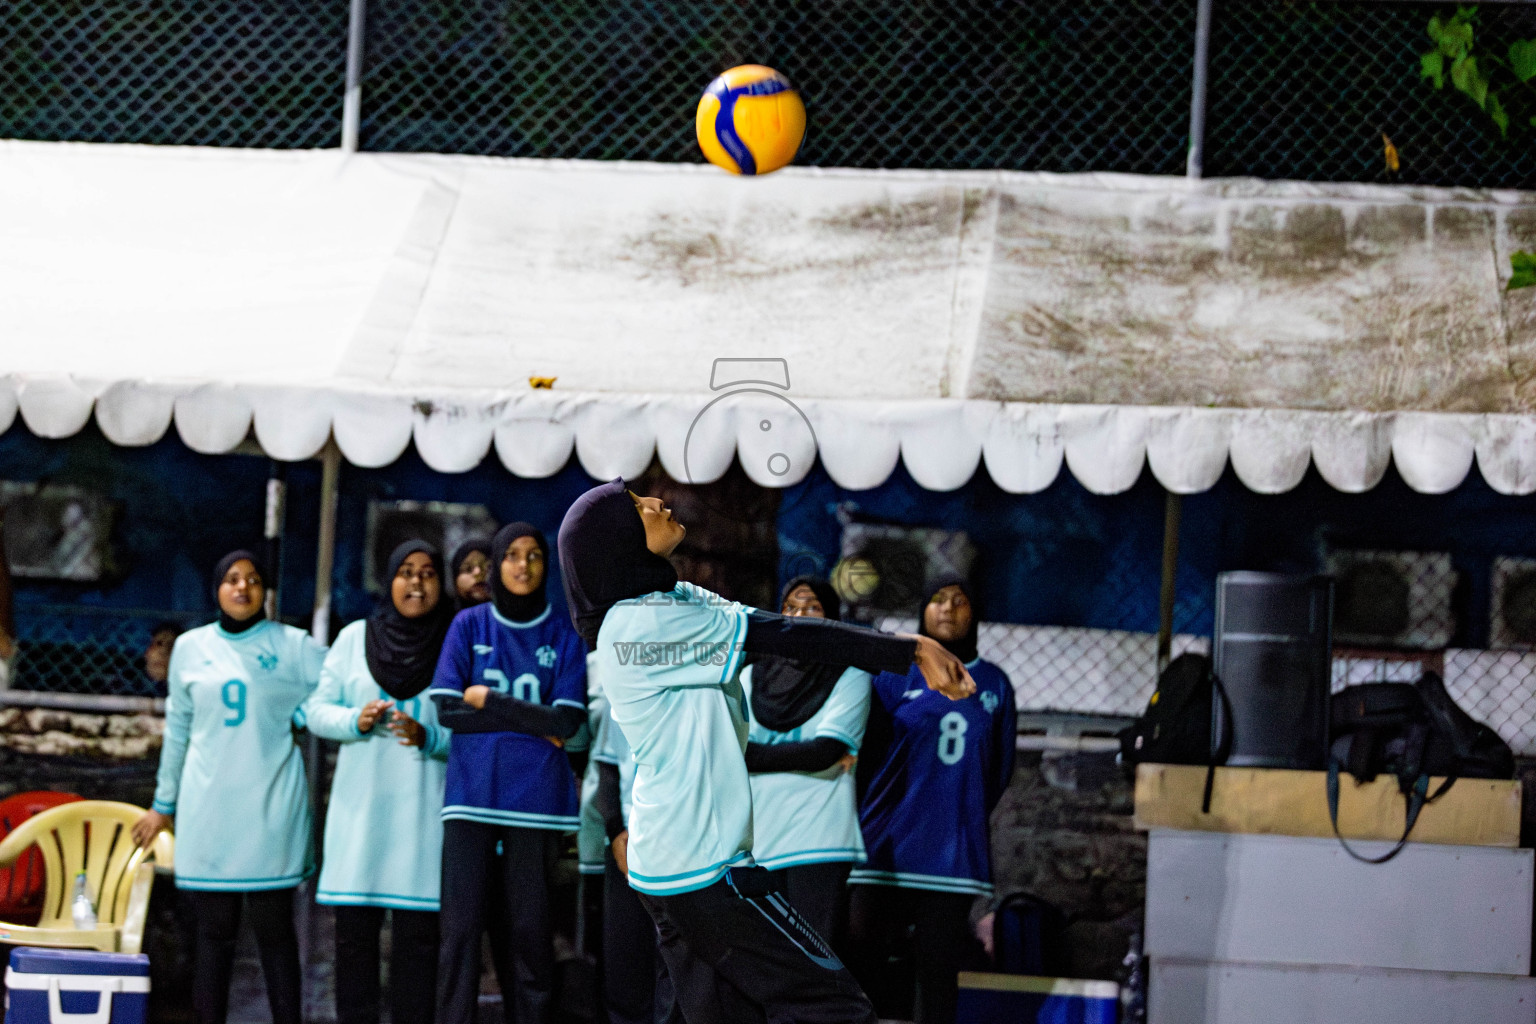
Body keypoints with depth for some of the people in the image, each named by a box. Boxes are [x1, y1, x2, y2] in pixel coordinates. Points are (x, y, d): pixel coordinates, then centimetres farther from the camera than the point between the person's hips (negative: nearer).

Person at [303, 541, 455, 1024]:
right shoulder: (355, 639, 10)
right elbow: (317, 708, 10)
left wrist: (429, 738, -16)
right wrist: (355, 720, -9)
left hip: (425, 807, -2)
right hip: (361, 804, 2)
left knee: (418, 933, -4)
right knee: (354, 929, -1)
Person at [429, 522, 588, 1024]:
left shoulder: (563, 634, 5)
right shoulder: (469, 625, 7)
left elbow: (566, 722, -5)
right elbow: (447, 709, -3)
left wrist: (488, 700, -6)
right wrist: (531, 719, -7)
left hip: (535, 795, 0)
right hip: (472, 792, 0)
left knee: (531, 926, 1)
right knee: (461, 926, -5)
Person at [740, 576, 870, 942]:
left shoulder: (850, 678, 4)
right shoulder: (752, 676, 15)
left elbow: (826, 751, -9)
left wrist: (754, 754, -5)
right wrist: (806, 757, -9)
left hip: (817, 841, -4)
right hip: (756, 840, 4)